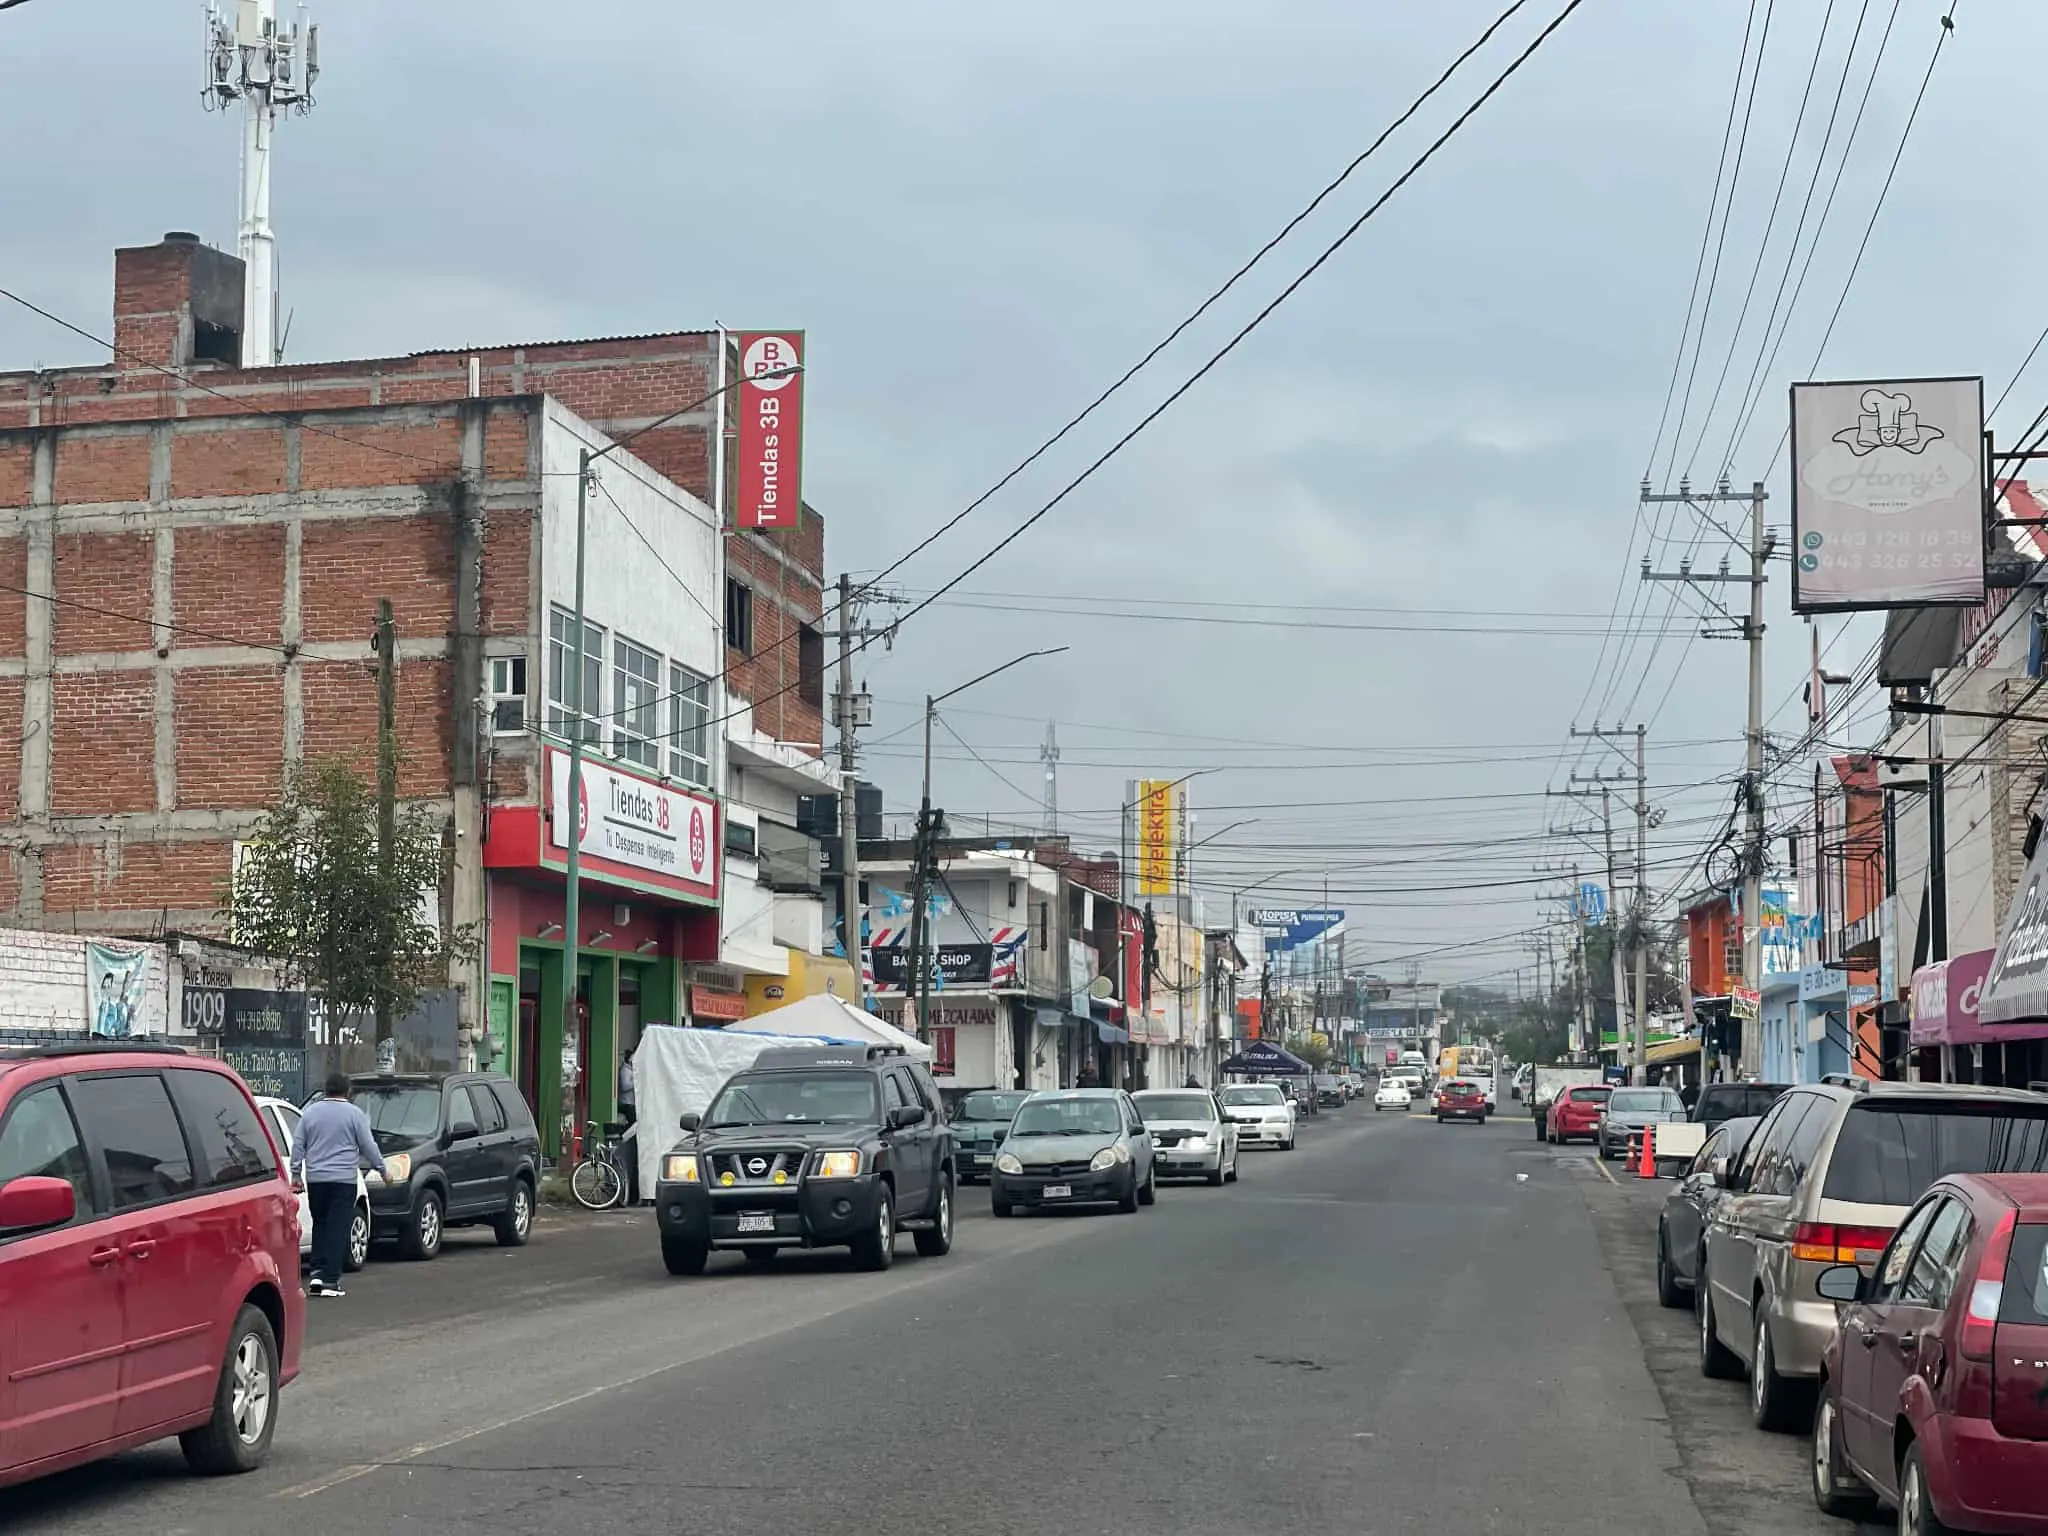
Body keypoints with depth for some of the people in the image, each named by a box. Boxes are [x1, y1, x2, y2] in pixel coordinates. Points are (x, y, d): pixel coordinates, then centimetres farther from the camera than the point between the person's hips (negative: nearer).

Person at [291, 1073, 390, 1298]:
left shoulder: (310, 1112, 7)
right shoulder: (354, 1114, -3)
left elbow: (298, 1146, 9)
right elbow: (368, 1146, -1)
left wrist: (296, 1174, 15)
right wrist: (383, 1170, 10)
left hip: (315, 1179, 4)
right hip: (343, 1179, -4)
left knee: (320, 1226, 14)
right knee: (337, 1229, -3)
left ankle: (317, 1274, 5)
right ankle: (330, 1281, -5)